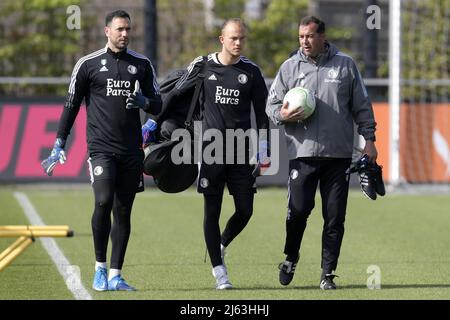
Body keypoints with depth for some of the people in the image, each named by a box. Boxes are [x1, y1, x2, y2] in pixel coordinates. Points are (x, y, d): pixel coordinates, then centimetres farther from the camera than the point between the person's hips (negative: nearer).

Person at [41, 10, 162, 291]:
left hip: (131, 150, 3)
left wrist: (144, 102, -9)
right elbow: (72, 104, 9)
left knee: (123, 212, 4)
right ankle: (100, 268, -5)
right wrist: (60, 143, 6)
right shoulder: (89, 64, 3)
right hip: (101, 147, -3)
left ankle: (115, 276, 10)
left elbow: (158, 106, 15)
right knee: (103, 202, -20)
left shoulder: (142, 64, 10)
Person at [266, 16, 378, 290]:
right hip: (303, 153, 0)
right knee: (298, 209, -7)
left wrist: (369, 138, 7)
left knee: (335, 217, 0)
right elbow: (272, 104, 12)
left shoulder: (345, 65, 8)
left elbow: (362, 105, 12)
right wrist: (282, 115, -10)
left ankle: (328, 273, 8)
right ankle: (290, 258, 18)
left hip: (339, 154, 0)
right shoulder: (290, 67, 8)